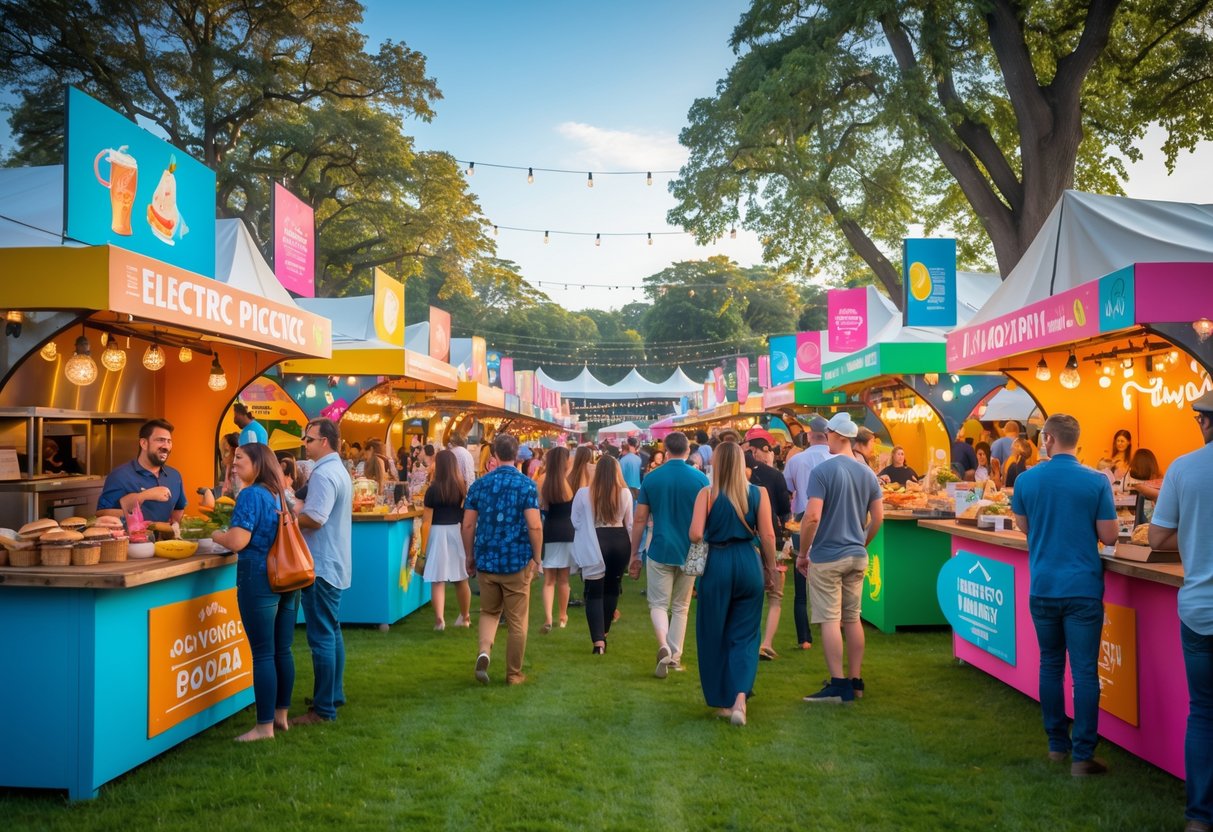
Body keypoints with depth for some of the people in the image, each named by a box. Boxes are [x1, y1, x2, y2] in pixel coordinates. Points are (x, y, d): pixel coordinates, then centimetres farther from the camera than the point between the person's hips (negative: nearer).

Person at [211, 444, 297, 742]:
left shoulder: (251, 495, -12)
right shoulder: (280, 494, 12)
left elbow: (237, 541, -18)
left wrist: (216, 535, 2)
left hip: (259, 580, -8)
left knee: (263, 654, -1)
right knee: (283, 650, 14)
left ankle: (265, 726, 5)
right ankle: (281, 715, 24)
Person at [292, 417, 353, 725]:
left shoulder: (324, 474, -18)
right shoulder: (339, 470, 15)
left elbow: (315, 518, -26)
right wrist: (297, 509, 7)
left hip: (322, 565, -11)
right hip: (335, 562, 11)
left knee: (321, 636, -6)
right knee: (332, 631, 18)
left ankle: (324, 709, -1)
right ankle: (334, 693, 29)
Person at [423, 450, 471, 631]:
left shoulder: (433, 489, -10)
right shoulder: (462, 487, -1)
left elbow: (427, 519, -8)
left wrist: (423, 544, -2)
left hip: (438, 533, -4)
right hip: (457, 531, 4)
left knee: (438, 579, -1)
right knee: (461, 578, 17)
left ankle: (439, 619, -11)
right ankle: (465, 617, 31)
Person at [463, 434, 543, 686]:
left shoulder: (479, 484, 0)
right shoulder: (527, 485, -8)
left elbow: (468, 525, 1)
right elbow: (535, 526, -14)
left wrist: (470, 556, 13)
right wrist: (537, 558, -2)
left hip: (486, 560, 2)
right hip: (517, 561, -2)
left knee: (489, 612, 21)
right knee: (517, 620, 9)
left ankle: (484, 652, -3)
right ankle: (514, 674, 18)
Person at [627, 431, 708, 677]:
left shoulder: (651, 478, -2)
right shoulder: (699, 478, -4)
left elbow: (640, 520, 1)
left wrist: (634, 555, 9)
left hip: (660, 551, -1)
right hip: (689, 552, 1)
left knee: (658, 604, 6)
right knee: (681, 608, 15)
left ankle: (663, 645, -19)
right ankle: (675, 658, 17)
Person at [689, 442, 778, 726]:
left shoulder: (707, 494, -6)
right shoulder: (758, 494, -1)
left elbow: (695, 534, -12)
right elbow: (768, 535, -2)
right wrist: (770, 569, 10)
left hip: (717, 564, -1)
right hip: (749, 564, 2)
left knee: (714, 634, 13)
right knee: (744, 635, 10)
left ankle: (722, 700, 22)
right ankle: (740, 696, -8)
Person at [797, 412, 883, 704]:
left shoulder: (822, 471, -14)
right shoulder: (868, 473, 5)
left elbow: (812, 517, -20)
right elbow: (878, 517, 7)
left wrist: (802, 554, -9)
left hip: (826, 557, -6)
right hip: (857, 556, 6)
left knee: (830, 620, -1)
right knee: (853, 619, 13)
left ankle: (838, 685, -1)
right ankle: (855, 681, 20)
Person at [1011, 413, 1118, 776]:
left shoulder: (1025, 480, -2)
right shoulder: (1096, 481, -9)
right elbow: (1108, 536, -7)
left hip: (1042, 588, 3)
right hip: (1083, 589, -2)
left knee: (1050, 665, 16)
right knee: (1084, 671, 2)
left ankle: (1057, 743, 26)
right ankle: (1082, 755, 4)